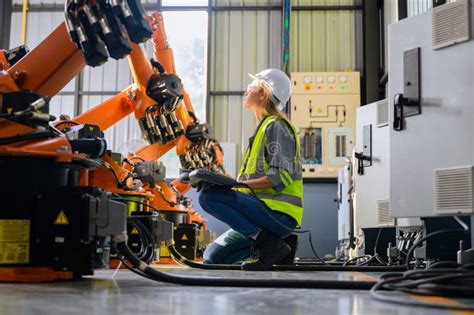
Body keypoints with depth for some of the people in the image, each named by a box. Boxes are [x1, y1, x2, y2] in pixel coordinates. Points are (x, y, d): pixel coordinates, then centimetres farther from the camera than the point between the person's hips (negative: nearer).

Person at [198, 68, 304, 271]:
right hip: (267, 213, 9)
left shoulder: (276, 126, -8)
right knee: (212, 256, 6)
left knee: (208, 196, -24)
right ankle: (273, 244, 5)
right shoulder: (265, 127, 23)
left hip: (278, 214, -9)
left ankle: (267, 242, -20)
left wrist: (240, 183, -24)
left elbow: (281, 176, -19)